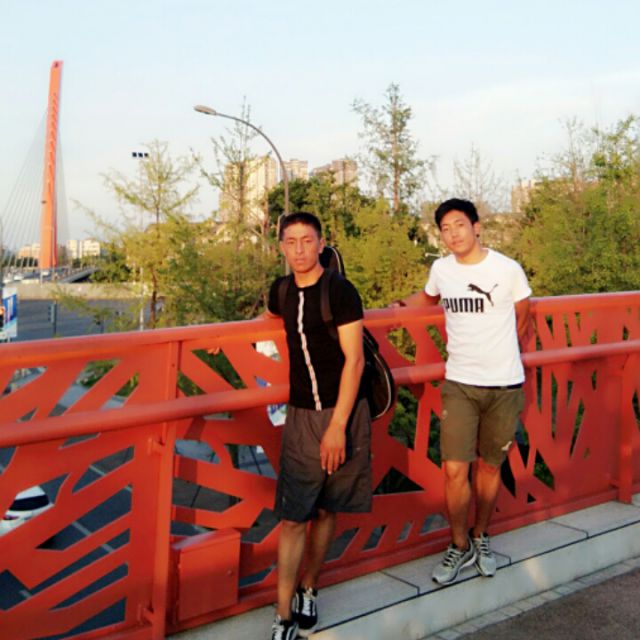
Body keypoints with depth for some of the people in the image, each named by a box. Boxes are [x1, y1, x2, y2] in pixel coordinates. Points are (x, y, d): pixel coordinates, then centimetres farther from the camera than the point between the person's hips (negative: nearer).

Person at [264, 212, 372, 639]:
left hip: (343, 413, -3)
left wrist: (337, 425, -19)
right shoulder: (281, 292, 5)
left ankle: (308, 592, 28)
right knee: (292, 517, -2)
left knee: (326, 510, 10)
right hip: (300, 416, 3)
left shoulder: (341, 291, -11)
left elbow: (354, 360, -14)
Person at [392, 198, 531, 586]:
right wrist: (401, 304, 10)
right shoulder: (441, 269, 2)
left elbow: (523, 322, 8)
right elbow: (428, 297, 27)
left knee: (490, 467, 11)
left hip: (504, 386, -1)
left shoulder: (508, 270, -8)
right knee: (455, 471, -5)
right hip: (459, 385, 2)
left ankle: (480, 538, 34)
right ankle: (460, 546, 18)